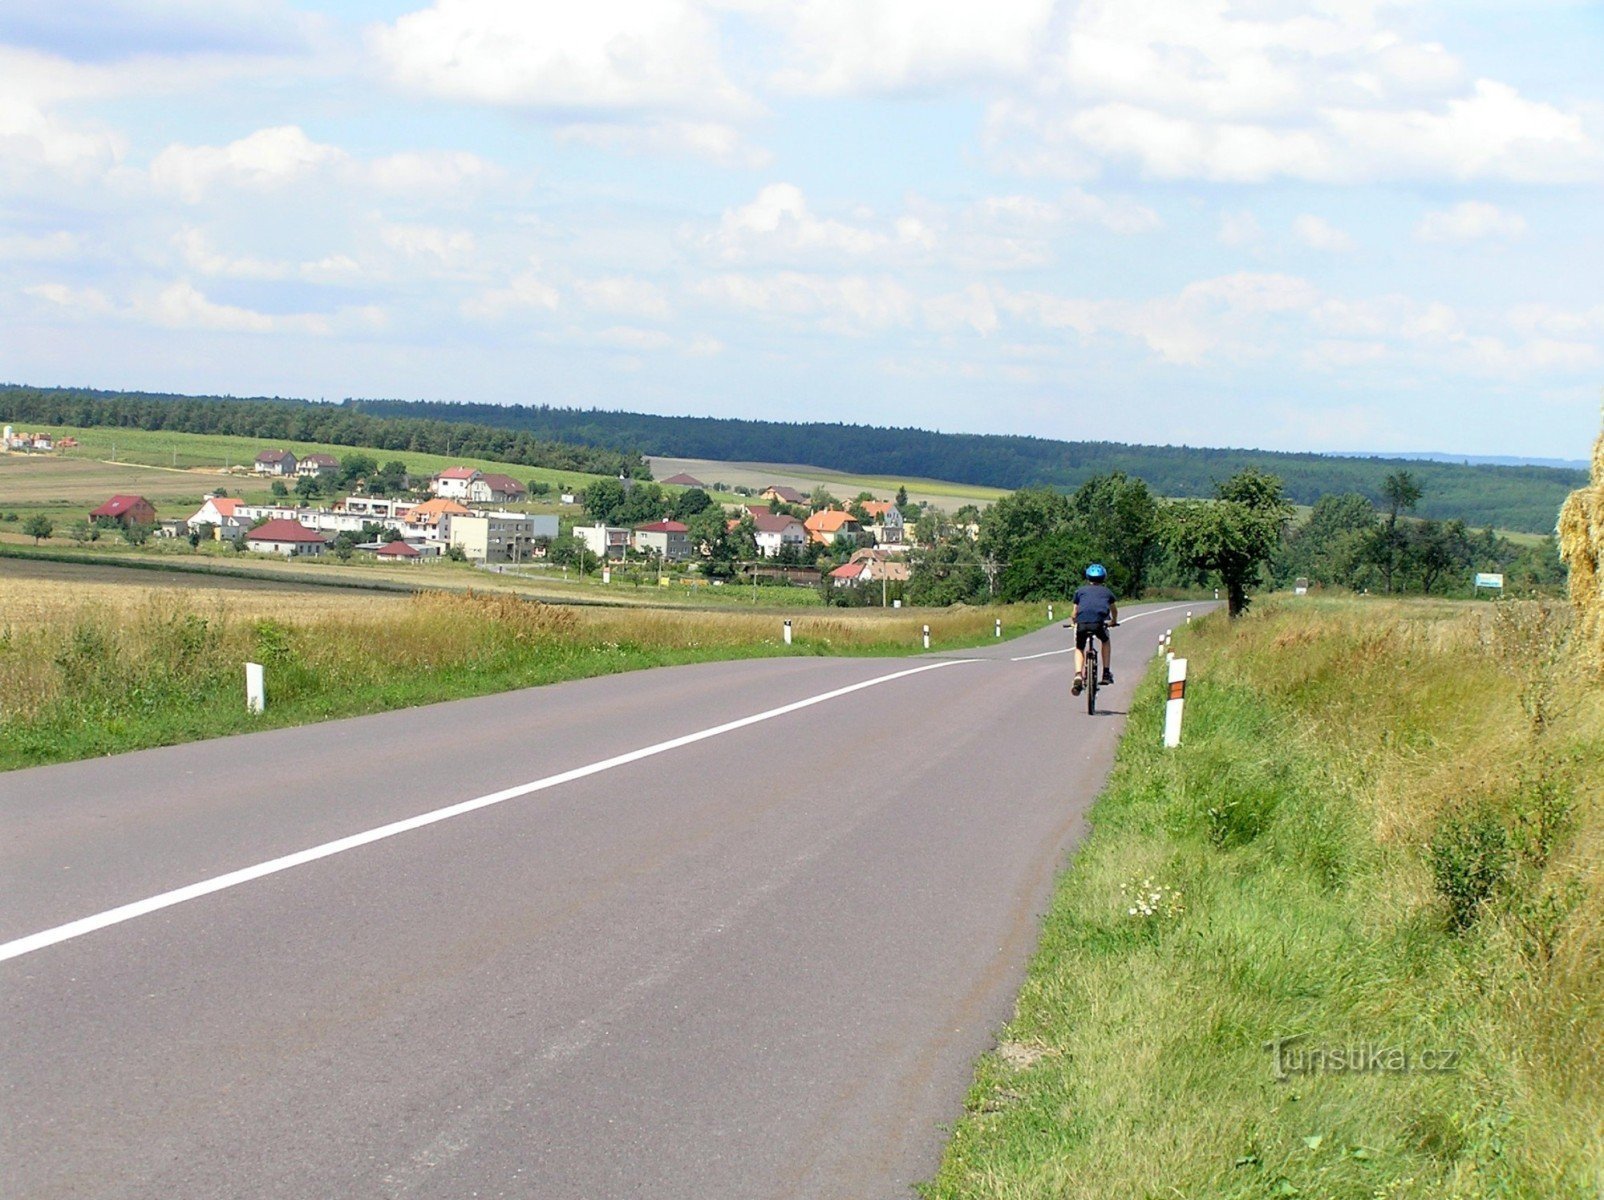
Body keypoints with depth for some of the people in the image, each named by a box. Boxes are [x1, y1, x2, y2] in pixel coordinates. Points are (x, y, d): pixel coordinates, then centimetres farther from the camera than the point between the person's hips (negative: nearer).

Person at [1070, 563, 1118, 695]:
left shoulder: (1080, 590, 25)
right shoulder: (1106, 592, 28)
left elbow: (1075, 613, 25)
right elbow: (1114, 610, 44)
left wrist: (1074, 621, 47)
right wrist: (1113, 621, 64)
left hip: (1082, 623, 0)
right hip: (1099, 623, 0)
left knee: (1079, 649, 23)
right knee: (1105, 642, 32)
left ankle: (1078, 676, -1)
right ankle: (1106, 673, 27)